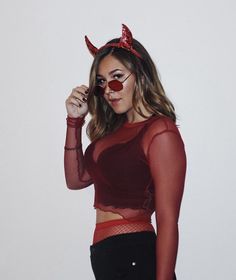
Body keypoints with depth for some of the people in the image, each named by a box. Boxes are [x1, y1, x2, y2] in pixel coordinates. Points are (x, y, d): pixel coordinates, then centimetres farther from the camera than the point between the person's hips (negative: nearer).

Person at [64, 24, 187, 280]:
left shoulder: (160, 132, -16)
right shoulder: (114, 128, 9)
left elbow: (168, 223, -19)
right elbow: (76, 179, 12)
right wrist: (75, 121, 3)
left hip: (134, 258, -8)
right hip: (103, 253, 8)